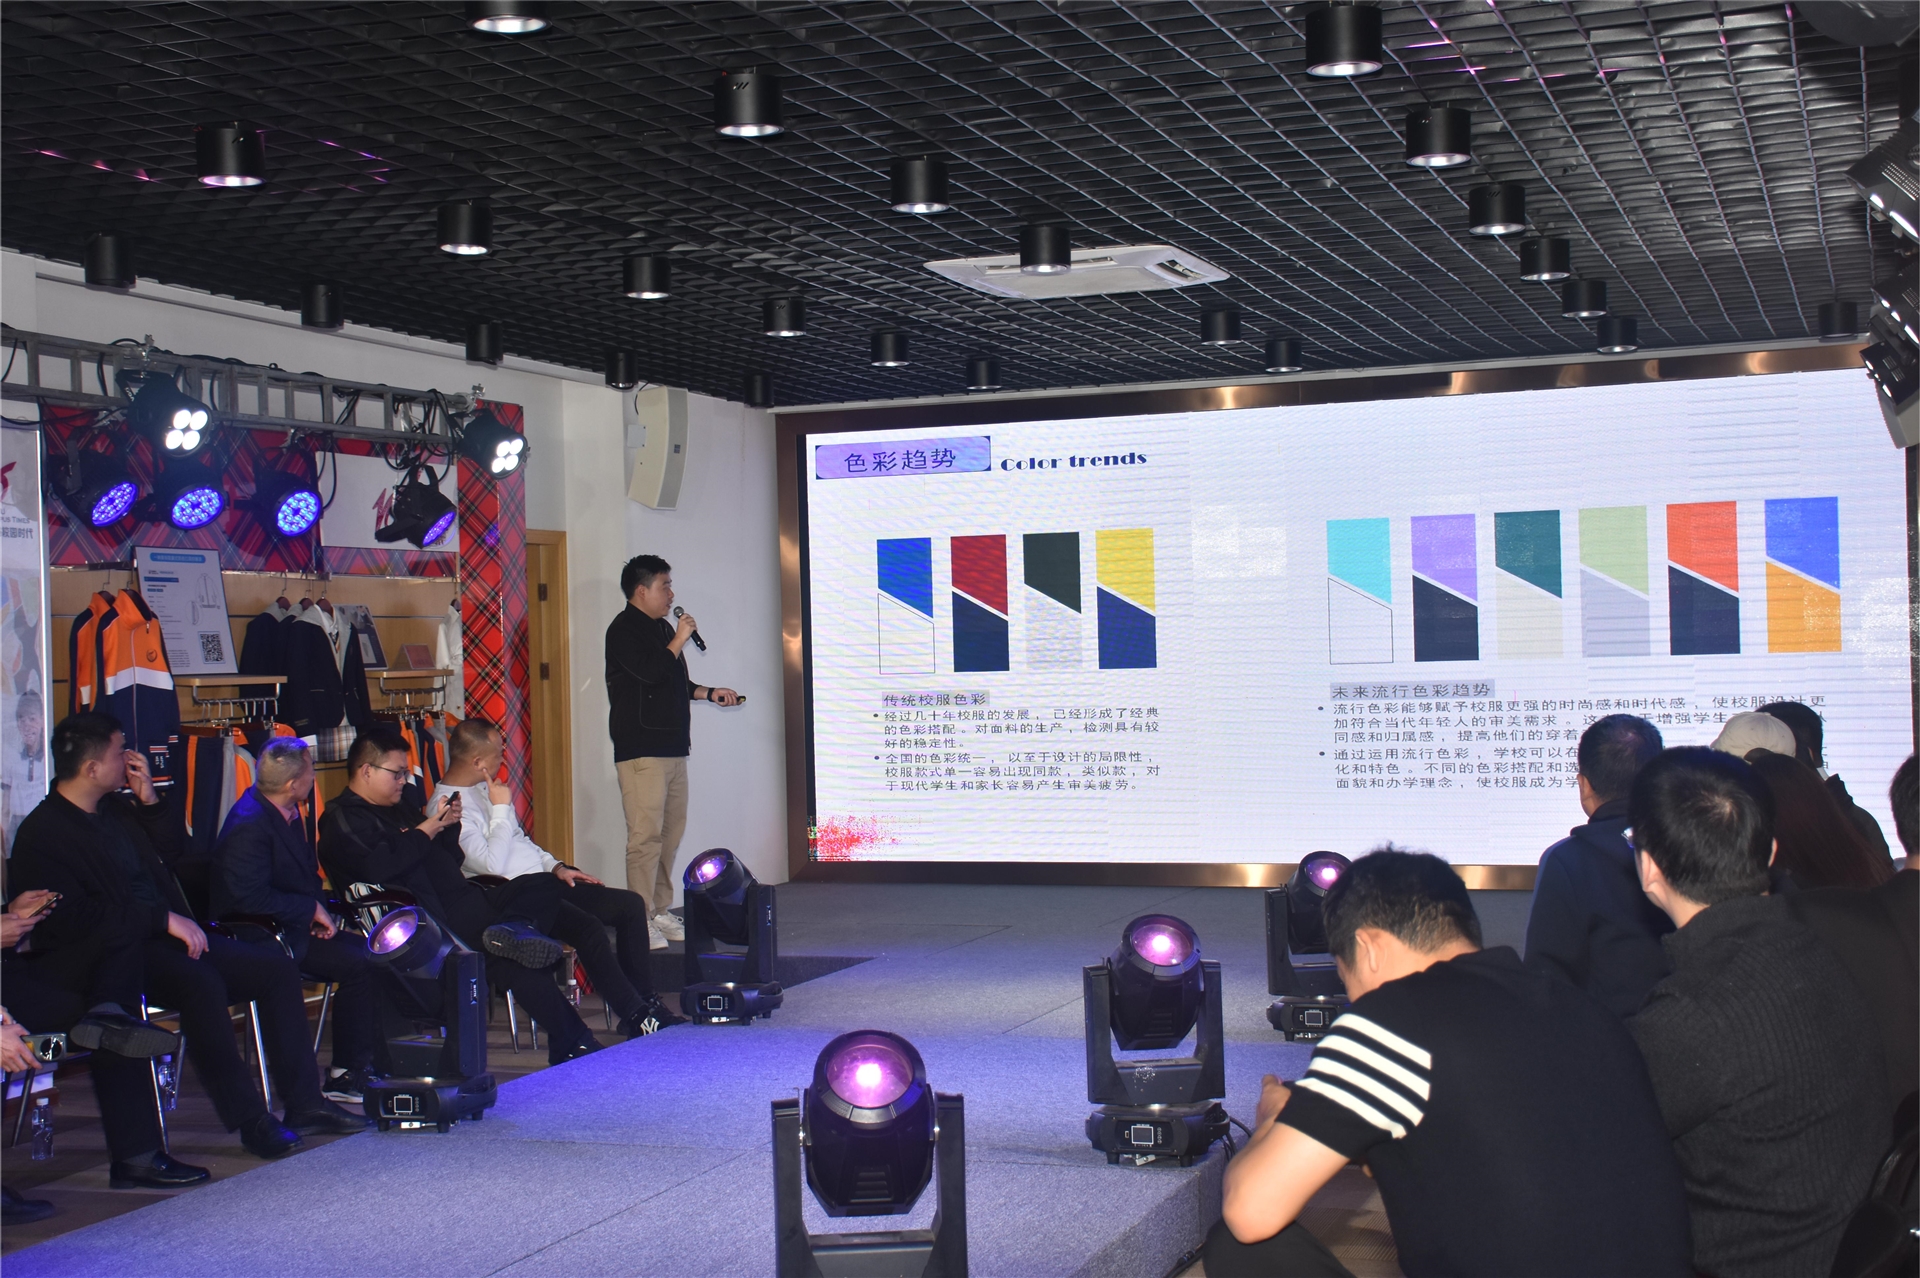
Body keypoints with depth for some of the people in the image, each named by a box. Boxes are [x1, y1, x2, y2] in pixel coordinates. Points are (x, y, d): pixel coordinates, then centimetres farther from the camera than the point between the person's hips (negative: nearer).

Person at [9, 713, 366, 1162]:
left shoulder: (116, 808, 15)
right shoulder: (41, 833, -11)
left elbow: (172, 848, 28)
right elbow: (73, 917, -21)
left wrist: (149, 799, 9)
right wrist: (164, 919, -22)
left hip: (163, 936, 9)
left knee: (276, 968, -2)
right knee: (201, 982, -36)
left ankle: (304, 1101, -2)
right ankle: (250, 1120, -29)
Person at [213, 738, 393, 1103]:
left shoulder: (286, 813, 9)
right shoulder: (250, 825, -21)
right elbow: (251, 897, -29)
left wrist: (319, 911, -1)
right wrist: (312, 909, -19)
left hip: (295, 925, 10)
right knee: (359, 965, -21)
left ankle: (377, 1063, -2)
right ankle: (346, 1076, -10)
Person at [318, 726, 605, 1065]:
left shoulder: (398, 809, 26)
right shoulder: (342, 820, -2)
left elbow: (451, 861, 28)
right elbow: (378, 866, -23)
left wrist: (448, 825, 8)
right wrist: (428, 828, -11)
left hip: (463, 900, 10)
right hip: (437, 920, -10)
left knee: (547, 885, 2)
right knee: (517, 959, -26)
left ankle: (511, 929, -28)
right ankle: (571, 1044, -25)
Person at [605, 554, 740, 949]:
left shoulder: (662, 628, 21)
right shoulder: (624, 630, -8)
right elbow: (650, 672, -23)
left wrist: (711, 693, 20)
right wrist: (679, 640, -11)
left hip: (672, 746, 9)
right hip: (641, 750, -9)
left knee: (671, 831, 9)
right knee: (646, 834, -11)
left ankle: (660, 912, 15)